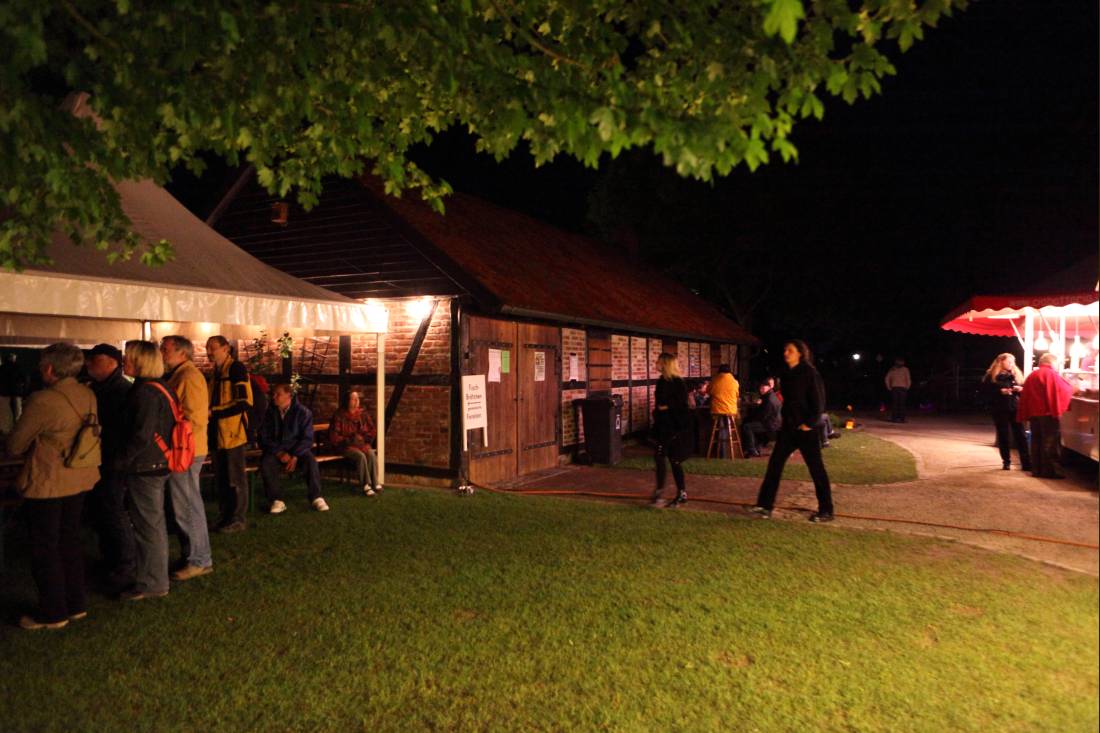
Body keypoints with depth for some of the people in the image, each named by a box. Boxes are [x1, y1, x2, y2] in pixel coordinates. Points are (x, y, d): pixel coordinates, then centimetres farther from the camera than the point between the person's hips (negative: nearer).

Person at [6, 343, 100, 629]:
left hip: (47, 484, -7)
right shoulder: (87, 396, -1)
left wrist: (34, 444, 11)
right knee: (70, 541, 18)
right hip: (79, 480, 7)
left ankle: (52, 613, 17)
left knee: (44, 548, 7)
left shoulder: (42, 401, -21)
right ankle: (75, 604, 27)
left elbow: (14, 446, -11)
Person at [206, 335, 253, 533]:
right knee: (221, 478, 13)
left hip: (233, 432, -9)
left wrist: (213, 412, -17)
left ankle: (238, 519, 9)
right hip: (219, 433, 9)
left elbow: (245, 402, -18)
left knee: (235, 478, 0)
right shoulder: (216, 371, 16)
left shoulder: (236, 369, -10)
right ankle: (226, 516, 24)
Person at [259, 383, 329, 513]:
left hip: (298, 450, -1)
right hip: (276, 451, 1)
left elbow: (307, 438, -6)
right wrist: (280, 453, -15)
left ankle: (316, 498, -20)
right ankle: (277, 501, -20)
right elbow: (264, 438, 0)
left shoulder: (302, 412, -4)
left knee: (310, 460, -31)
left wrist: (295, 456, -19)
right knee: (266, 464, -30)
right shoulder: (269, 412, -1)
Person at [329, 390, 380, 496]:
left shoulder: (363, 414, 6)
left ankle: (374, 483, -25)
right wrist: (349, 440, -16)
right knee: (361, 456, -32)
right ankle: (366, 485, -27)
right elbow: (333, 437, -9)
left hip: (362, 444, 4)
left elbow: (371, 430, 17)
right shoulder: (339, 415, -8)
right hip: (345, 446, -4)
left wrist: (364, 438, -1)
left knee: (371, 453, -28)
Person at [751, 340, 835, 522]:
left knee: (816, 468, 1)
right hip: (788, 427, 7)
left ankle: (826, 511, 13)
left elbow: (817, 401, -12)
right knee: (774, 463, 3)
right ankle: (765, 506, 8)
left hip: (805, 428, -7)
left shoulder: (809, 373, -10)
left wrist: (809, 423, -17)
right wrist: (785, 419, 13)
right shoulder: (787, 374, 11)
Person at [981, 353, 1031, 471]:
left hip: (1015, 408, 2)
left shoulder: (1017, 374, 13)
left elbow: (1024, 388, 14)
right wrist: (1000, 391, -18)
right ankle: (1006, 462, 13)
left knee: (1020, 435, -3)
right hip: (1000, 409, -2)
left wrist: (1021, 389, -8)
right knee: (1003, 435, 4)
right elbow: (986, 389, -5)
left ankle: (1026, 462, -2)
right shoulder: (992, 375, 1)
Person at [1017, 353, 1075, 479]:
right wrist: (1074, 389, 13)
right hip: (1048, 412, -7)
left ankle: (1036, 469, 11)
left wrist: (1025, 415, 14)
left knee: (1036, 441, 9)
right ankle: (1050, 470, -5)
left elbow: (1024, 396, 13)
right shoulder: (1051, 374, -6)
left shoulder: (1031, 376, 14)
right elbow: (1065, 389, -8)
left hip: (1033, 413, 7)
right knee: (1050, 442, -4)